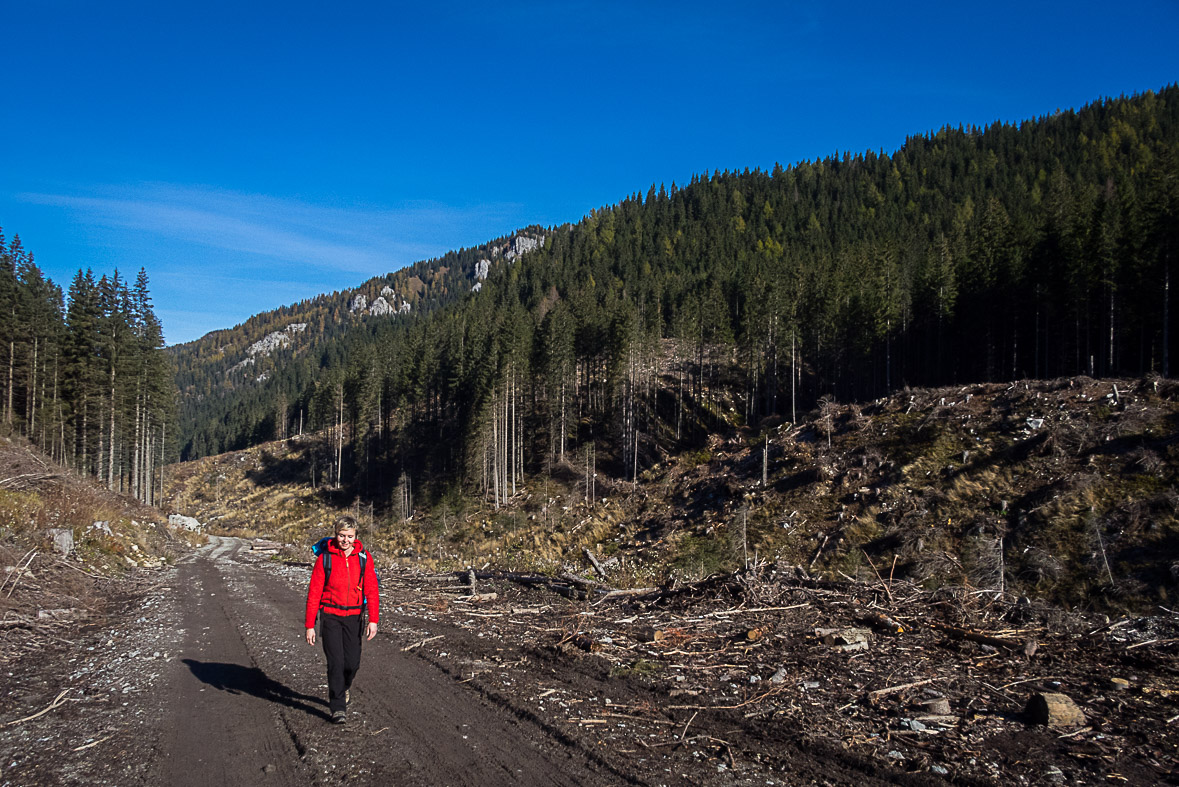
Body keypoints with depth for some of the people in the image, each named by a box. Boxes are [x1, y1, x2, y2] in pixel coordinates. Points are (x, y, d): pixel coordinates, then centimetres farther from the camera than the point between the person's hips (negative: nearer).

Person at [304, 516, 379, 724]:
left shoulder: (364, 558, -1)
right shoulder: (325, 558, -6)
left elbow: (371, 590, -3)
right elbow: (314, 593, -3)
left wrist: (373, 620, -13)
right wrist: (310, 625, -5)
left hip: (353, 617, 2)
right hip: (330, 616, -2)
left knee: (352, 662, 3)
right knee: (335, 662, -8)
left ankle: (342, 688, 36)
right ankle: (338, 708, 3)